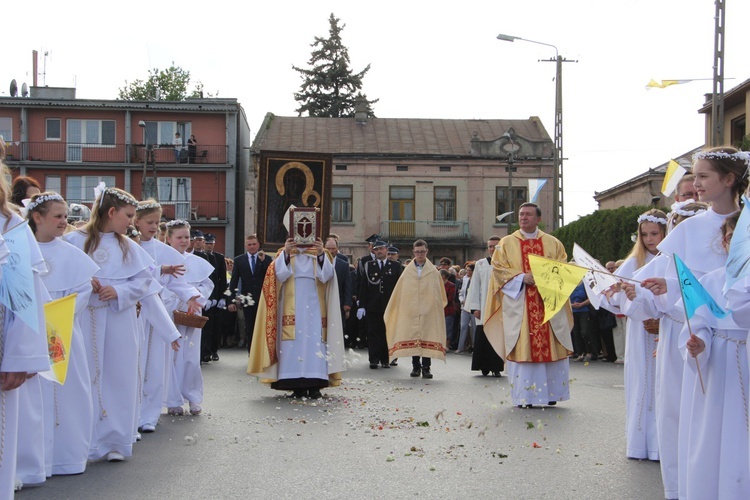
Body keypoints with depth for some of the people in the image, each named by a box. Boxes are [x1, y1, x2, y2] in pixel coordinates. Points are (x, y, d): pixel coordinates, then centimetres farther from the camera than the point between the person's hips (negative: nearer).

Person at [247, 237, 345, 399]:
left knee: (315, 341, -8)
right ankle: (297, 385, -6)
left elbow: (327, 275, -3)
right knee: (293, 342, -7)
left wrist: (321, 254, -17)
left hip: (314, 305, 0)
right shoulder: (285, 253, 12)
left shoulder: (321, 254, 13)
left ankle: (315, 385, -7)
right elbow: (279, 274, -4)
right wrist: (286, 253, -16)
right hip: (292, 306, 0)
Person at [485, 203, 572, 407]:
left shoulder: (553, 243, 12)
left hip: (549, 303, 2)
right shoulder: (507, 243, 8)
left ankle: (551, 393, 8)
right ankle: (524, 396, 1)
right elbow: (498, 268, 0)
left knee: (551, 346, -1)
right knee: (521, 348, -4)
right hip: (519, 304, -1)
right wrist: (522, 277, -14)